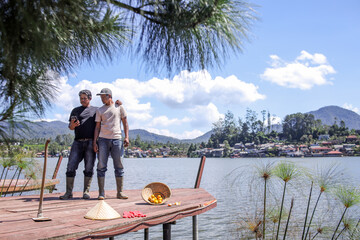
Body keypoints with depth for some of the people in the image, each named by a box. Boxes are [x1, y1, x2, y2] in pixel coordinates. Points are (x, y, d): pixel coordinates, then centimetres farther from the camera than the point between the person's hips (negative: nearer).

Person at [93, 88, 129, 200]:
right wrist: (94, 141, 0)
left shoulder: (119, 107, 10)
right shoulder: (100, 110, 13)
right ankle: (101, 193, -1)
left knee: (119, 167, 0)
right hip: (103, 140, 1)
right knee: (101, 166, -5)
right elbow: (97, 126, 10)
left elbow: (125, 123, 9)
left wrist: (126, 137, -2)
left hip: (116, 139, -1)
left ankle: (119, 192, 8)